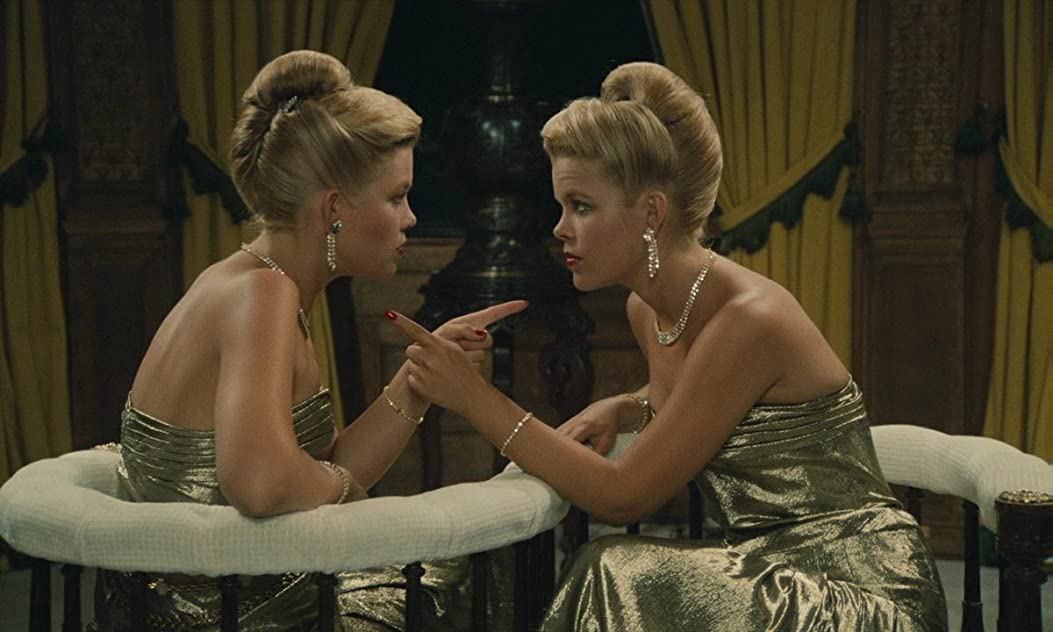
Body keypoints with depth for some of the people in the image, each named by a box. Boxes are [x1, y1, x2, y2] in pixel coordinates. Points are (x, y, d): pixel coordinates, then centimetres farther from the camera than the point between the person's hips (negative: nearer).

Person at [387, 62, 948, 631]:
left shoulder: (749, 321, -22)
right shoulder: (647, 310, 3)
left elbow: (622, 497, -19)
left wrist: (476, 399, -20)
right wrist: (620, 410, 6)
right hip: (771, 567, 7)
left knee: (620, 580, -26)